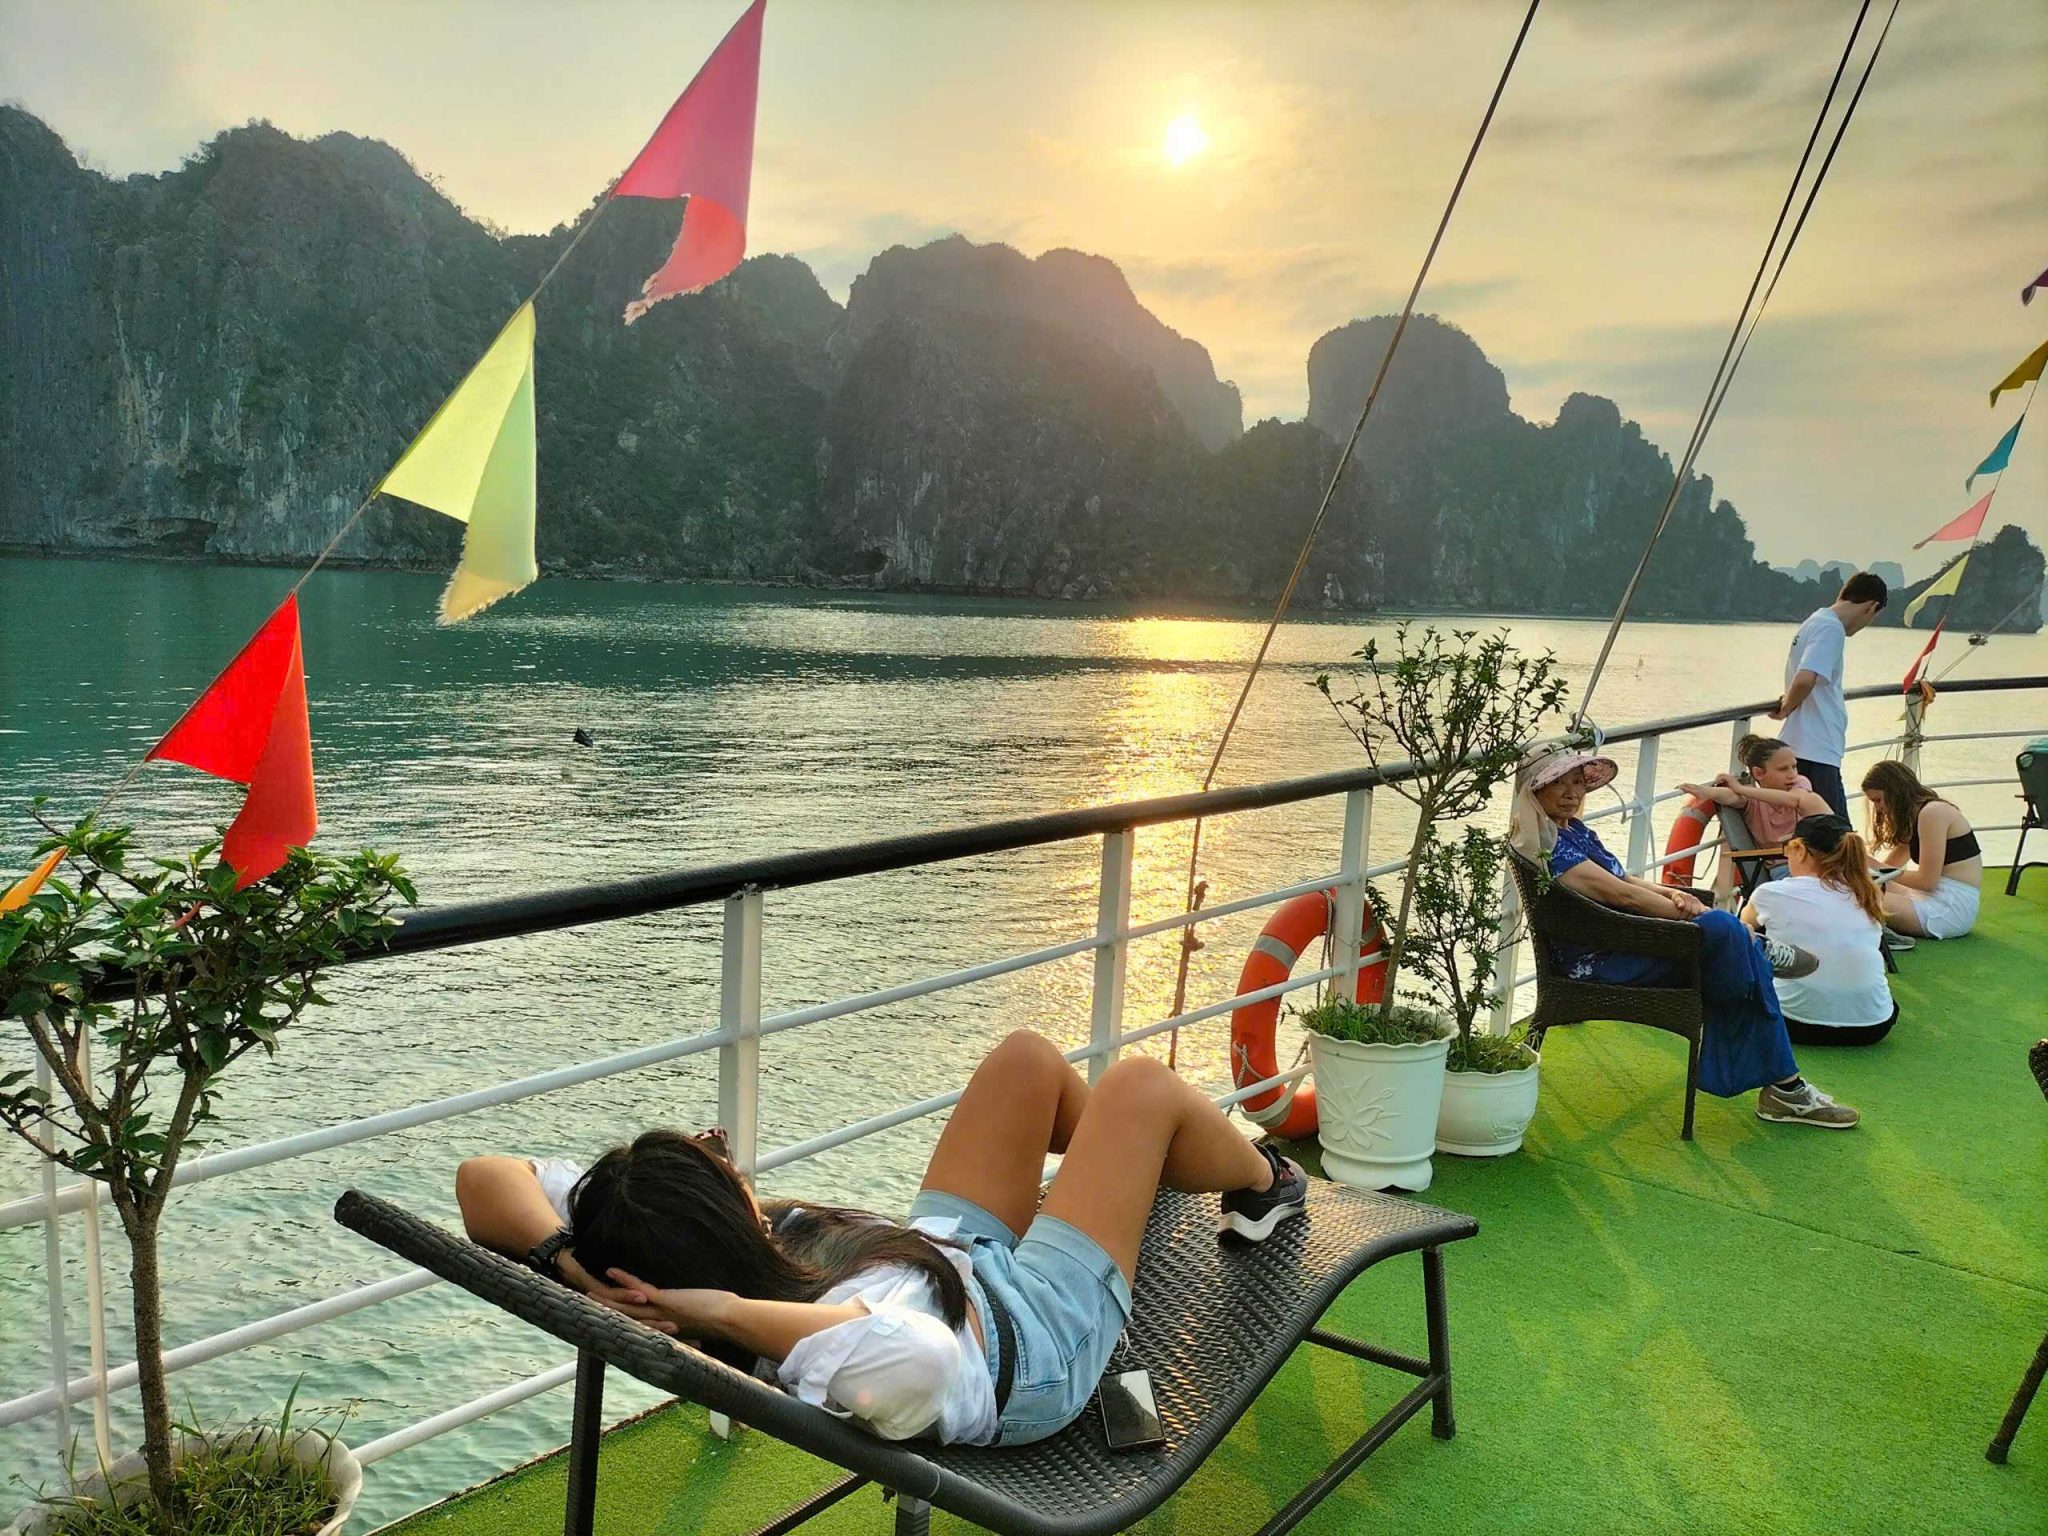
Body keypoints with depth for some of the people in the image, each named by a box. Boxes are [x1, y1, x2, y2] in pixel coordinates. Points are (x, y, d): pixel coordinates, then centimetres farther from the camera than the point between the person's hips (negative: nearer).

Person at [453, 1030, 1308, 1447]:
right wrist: (731, 1311, -61)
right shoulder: (820, 1349, -47)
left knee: (1029, 1058, 17)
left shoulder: (631, 1248, -29)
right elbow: (924, 1359, -67)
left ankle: (1137, 1163, 50)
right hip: (1033, 1330, -6)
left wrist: (565, 1260, -45)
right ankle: (1262, 1183, 41)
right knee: (1139, 1083, 6)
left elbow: (485, 1177, -28)